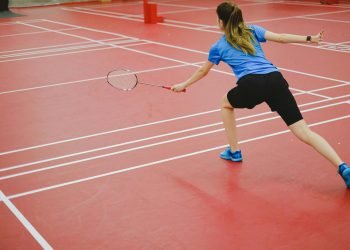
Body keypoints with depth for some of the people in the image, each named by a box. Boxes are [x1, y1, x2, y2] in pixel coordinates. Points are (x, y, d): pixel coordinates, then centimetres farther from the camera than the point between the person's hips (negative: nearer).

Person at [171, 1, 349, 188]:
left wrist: (183, 85, 51)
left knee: (226, 103, 34)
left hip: (251, 84, -2)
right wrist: (310, 38, 11)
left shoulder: (219, 46, 23)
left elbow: (203, 71, 36)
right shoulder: (253, 31, 26)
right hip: (275, 79, 2)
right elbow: (280, 37, 11)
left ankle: (234, 151, 33)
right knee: (304, 132, -2)